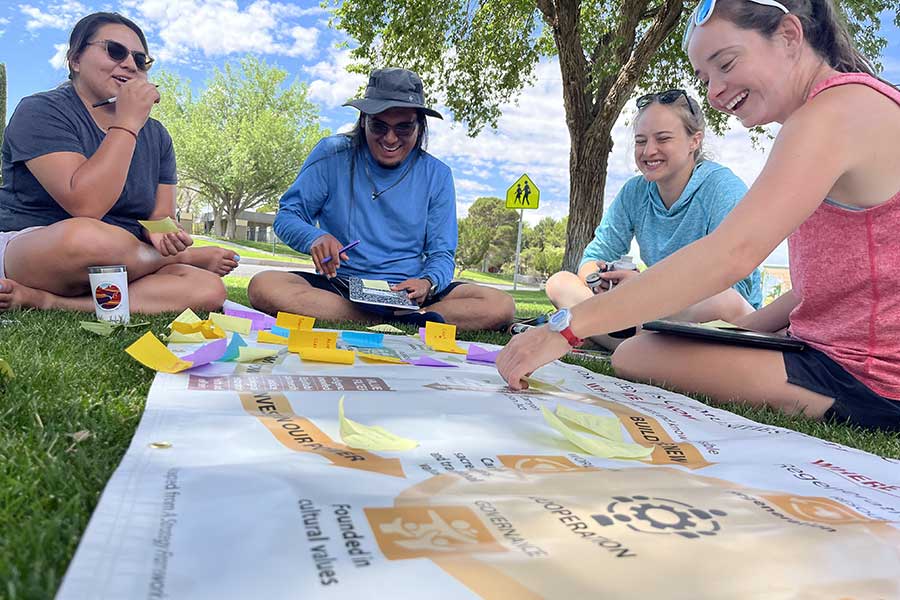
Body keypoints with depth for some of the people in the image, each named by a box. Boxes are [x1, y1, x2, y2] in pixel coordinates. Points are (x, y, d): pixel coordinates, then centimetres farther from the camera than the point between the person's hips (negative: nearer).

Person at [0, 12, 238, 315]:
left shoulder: (155, 134, 11)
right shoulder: (40, 111, -6)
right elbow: (86, 206, -23)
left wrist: (161, 237, -20)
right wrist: (128, 124, -17)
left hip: (115, 268, 5)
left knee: (209, 289, -23)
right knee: (89, 237, -41)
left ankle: (40, 300, -19)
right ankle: (186, 257, -9)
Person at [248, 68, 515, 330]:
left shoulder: (437, 175, 3)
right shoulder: (332, 155, -1)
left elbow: (441, 254, 2)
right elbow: (287, 216, 2)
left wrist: (428, 282, -22)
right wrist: (315, 238, -22)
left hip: (406, 292, 0)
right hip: (339, 287, 1)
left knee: (500, 305, -20)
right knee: (263, 287, -32)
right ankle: (411, 321, -30)